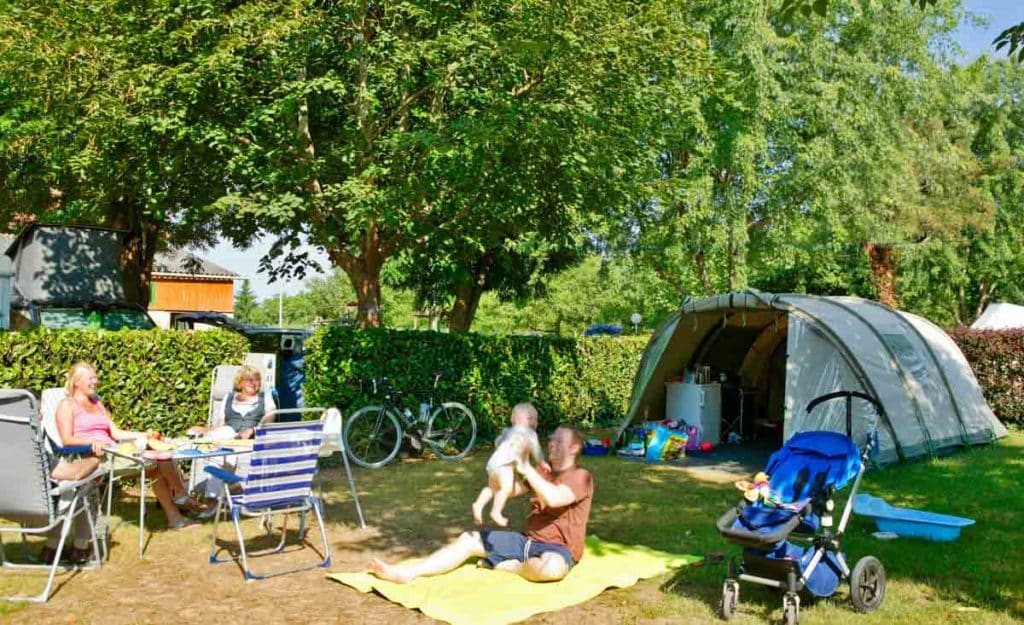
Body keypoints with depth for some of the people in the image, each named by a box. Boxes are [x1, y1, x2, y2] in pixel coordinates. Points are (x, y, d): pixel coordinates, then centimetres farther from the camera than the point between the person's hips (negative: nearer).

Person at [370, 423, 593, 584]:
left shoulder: (581, 476, -9)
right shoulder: (543, 471, 15)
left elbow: (553, 498, -29)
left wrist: (526, 467, -24)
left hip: (558, 550, -7)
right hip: (528, 541, 7)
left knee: (553, 567, -44)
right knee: (468, 539, -4)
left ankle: (505, 565, -16)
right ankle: (406, 572, -17)